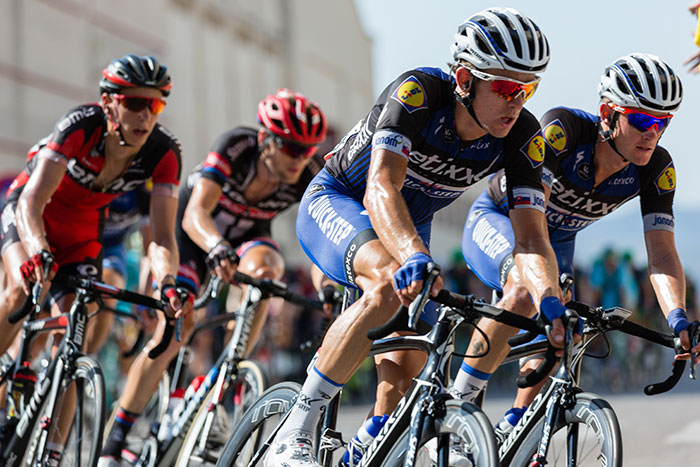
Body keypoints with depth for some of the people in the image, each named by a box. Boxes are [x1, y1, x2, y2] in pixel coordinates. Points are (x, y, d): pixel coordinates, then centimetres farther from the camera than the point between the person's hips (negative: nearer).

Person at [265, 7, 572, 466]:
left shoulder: (523, 136, -21)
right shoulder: (418, 93, -33)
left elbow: (531, 237, -25)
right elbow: (381, 189, -45)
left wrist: (552, 304, -44)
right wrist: (415, 258, -63)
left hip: (410, 226, 6)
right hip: (335, 204, -5)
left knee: (406, 371, -7)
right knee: (391, 283, -35)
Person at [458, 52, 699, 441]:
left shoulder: (657, 169, -21)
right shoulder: (563, 129, -34)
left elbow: (661, 254, -25)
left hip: (558, 239, 5)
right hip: (498, 219, -5)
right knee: (526, 289, -34)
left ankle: (511, 430, 5)